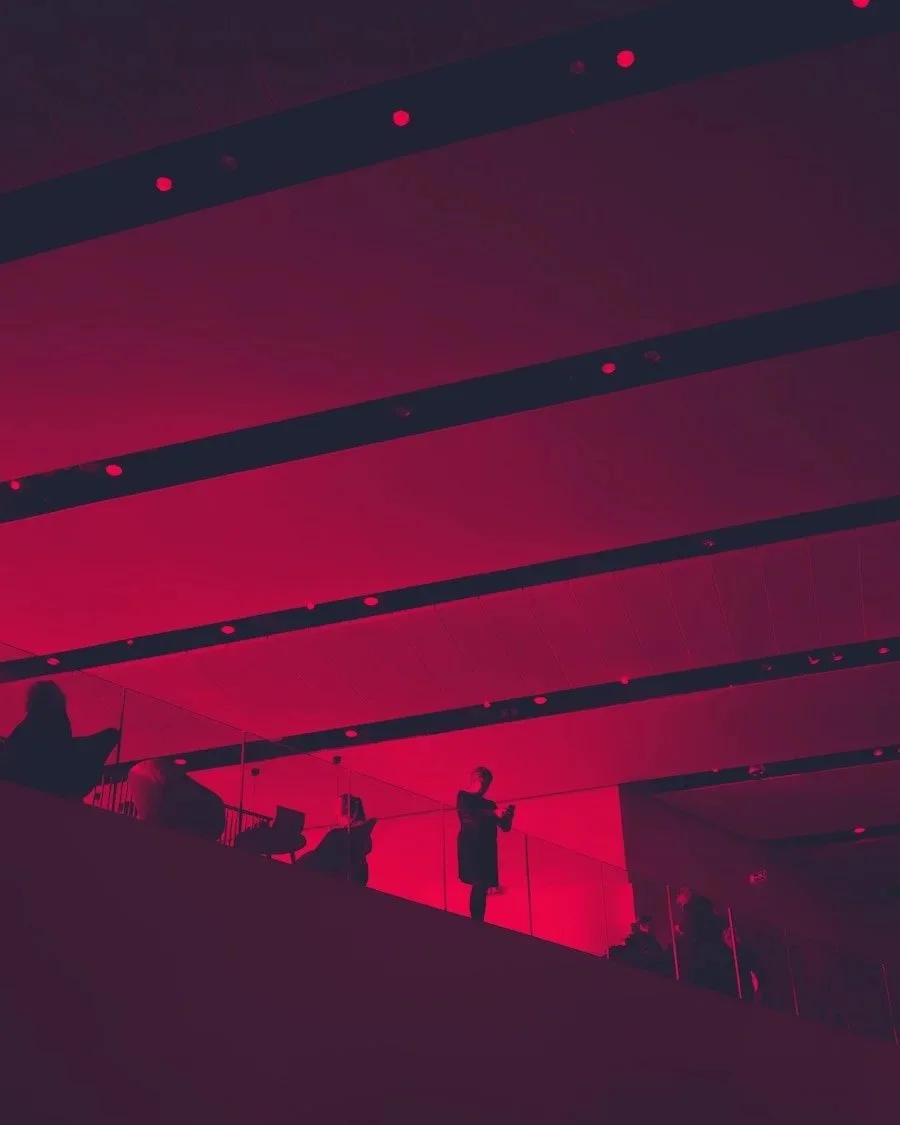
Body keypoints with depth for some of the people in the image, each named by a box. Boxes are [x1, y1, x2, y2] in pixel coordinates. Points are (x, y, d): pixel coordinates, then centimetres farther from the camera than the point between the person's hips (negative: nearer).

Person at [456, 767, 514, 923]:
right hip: (470, 847, -5)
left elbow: (505, 827, 14)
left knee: (481, 886, -2)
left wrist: (508, 816, -9)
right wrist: (495, 814, -25)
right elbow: (468, 813, -14)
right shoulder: (463, 797, 8)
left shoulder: (489, 805, 22)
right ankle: (476, 922, -21)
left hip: (486, 850, 5)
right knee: (480, 885, -20)